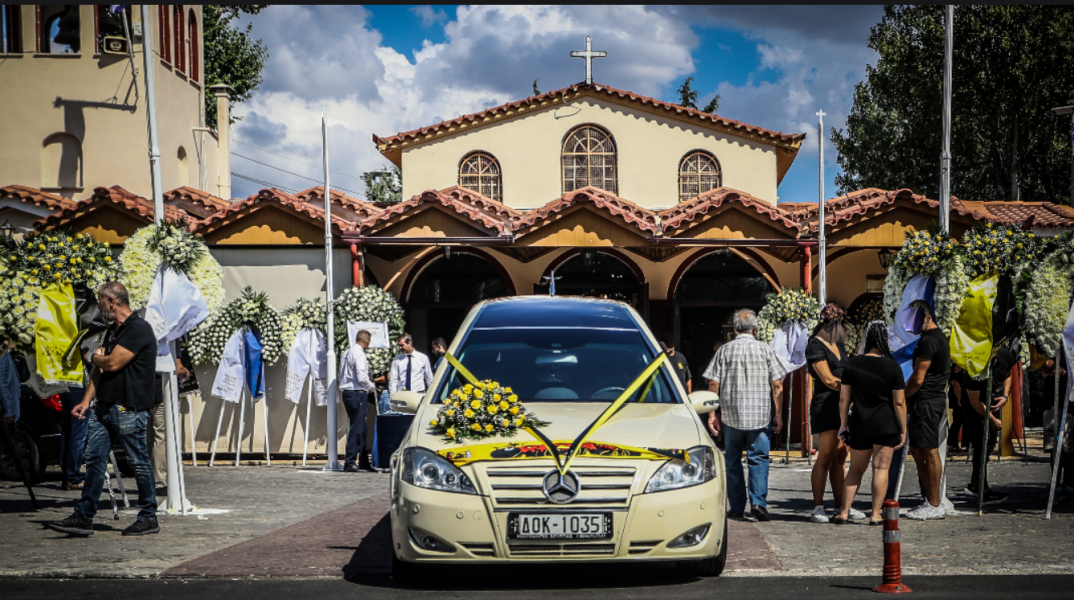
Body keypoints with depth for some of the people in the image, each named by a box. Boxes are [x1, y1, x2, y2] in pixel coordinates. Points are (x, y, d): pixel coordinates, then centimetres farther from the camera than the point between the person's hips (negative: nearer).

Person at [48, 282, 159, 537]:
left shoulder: (139, 329, -13)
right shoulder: (112, 331, 18)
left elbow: (112, 363, -19)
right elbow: (100, 370, 19)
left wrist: (95, 357, 2)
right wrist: (86, 400, 9)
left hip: (129, 409, -9)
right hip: (104, 407, 9)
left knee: (139, 463, 1)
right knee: (94, 460, 4)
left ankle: (149, 518, 10)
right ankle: (83, 518, 4)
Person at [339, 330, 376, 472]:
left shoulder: (348, 352, 15)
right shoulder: (359, 354, -13)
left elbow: (342, 374, 20)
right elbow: (361, 377, -20)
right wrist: (371, 387, -2)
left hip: (347, 392, 10)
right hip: (357, 394, -10)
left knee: (361, 428, 15)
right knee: (356, 428, -8)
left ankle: (363, 462, 20)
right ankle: (349, 462, -9)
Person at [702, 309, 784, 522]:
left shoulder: (725, 350, 2)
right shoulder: (765, 350, 1)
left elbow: (714, 384, -1)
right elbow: (777, 385, -1)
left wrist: (711, 413, 4)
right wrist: (778, 414, 5)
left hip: (731, 414, 1)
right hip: (761, 414, -1)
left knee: (732, 460, 9)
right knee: (758, 459, 2)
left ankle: (737, 507, 11)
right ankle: (758, 502, -13)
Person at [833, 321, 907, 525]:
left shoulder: (852, 364, 0)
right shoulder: (892, 367, -7)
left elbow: (844, 398, 3)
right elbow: (899, 403, -6)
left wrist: (843, 424, 13)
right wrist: (903, 430, 1)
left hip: (860, 425, 2)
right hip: (886, 425, -2)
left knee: (856, 469, 13)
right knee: (881, 468, 2)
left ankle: (844, 511, 11)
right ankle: (876, 514, 1)